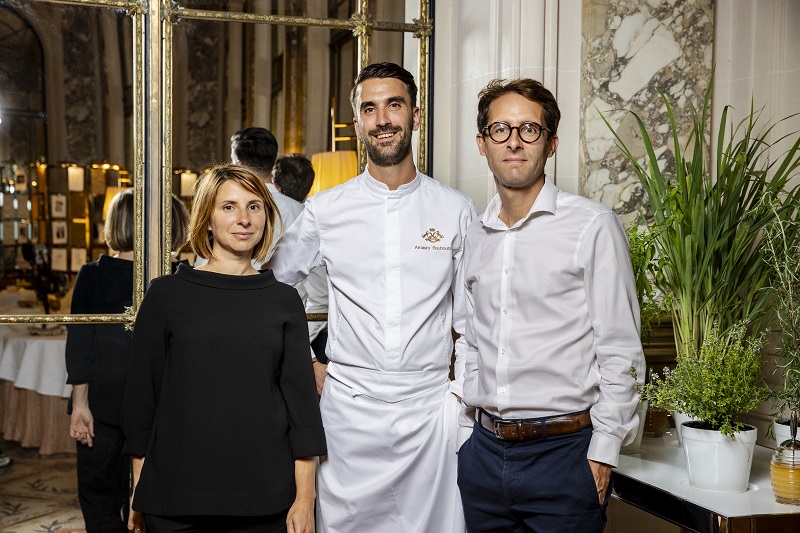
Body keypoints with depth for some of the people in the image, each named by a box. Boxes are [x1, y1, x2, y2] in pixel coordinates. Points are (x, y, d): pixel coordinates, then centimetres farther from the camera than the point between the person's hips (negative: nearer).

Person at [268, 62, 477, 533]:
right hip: (349, 406, 0)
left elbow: (472, 320, 8)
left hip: (431, 407, 0)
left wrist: (462, 393, 1)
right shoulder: (325, 210, 2)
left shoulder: (456, 210, 3)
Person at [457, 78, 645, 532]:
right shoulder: (476, 236, 9)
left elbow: (620, 353, -9)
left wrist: (602, 453, -12)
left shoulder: (593, 226, -7)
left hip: (563, 449, -5)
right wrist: (473, 422, 11)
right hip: (483, 451, 5)